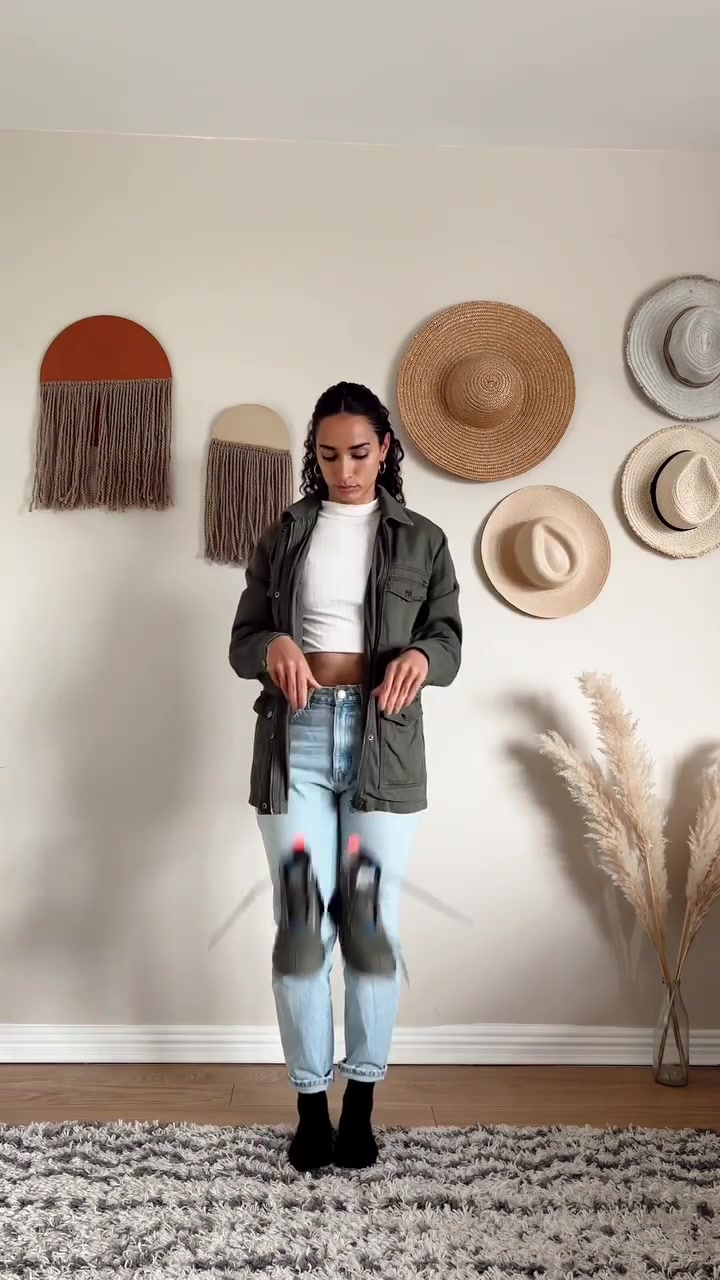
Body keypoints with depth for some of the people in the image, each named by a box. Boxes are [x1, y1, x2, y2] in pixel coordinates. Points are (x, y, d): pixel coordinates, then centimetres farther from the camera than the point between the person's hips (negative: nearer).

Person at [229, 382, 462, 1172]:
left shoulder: (422, 540, 9)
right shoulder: (283, 537, 11)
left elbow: (450, 642, 2)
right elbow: (240, 642, 7)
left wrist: (421, 655, -22)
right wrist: (273, 646, -17)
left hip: (383, 740, 0)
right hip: (296, 738, 1)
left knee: (372, 924, 4)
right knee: (301, 925, 3)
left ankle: (361, 1101, 23)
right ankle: (311, 1102, 21)